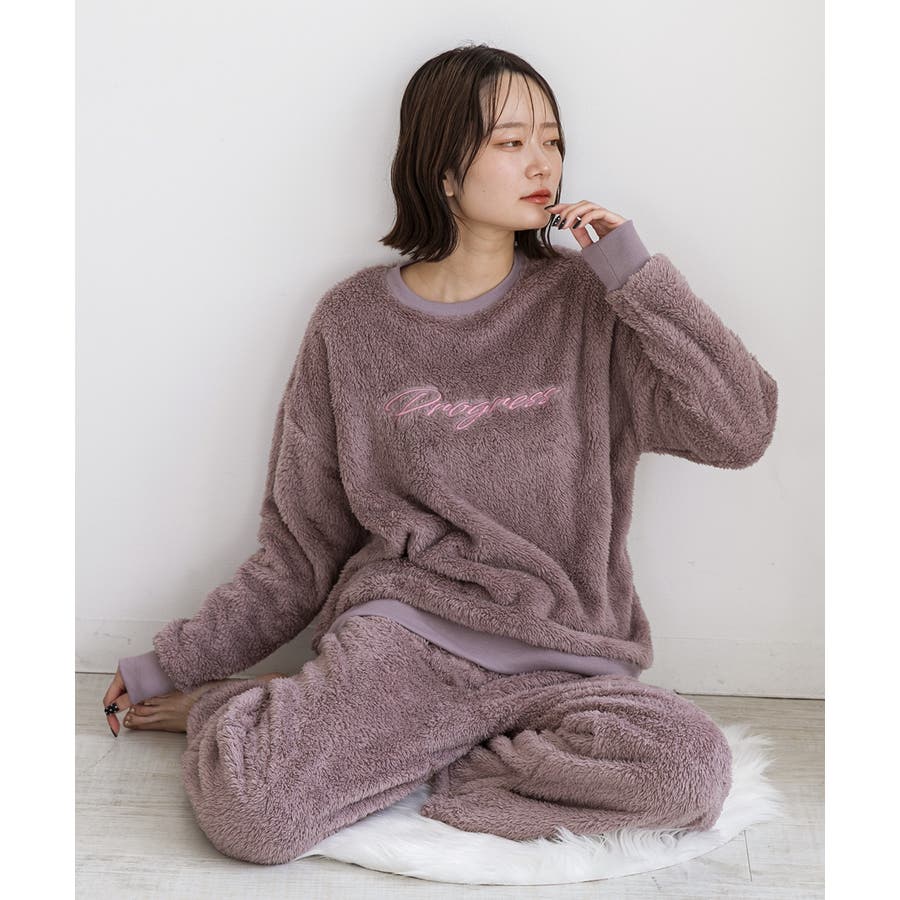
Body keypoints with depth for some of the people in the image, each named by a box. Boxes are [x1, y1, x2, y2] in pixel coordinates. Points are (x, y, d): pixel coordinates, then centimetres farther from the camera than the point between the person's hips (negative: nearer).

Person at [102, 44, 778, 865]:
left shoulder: (590, 309, 4)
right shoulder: (353, 323, 5)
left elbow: (743, 429, -6)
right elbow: (300, 551, 11)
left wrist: (638, 274, -8)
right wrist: (171, 665, 10)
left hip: (559, 659, 2)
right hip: (397, 634, -2)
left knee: (691, 766, -31)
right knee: (245, 809, -30)